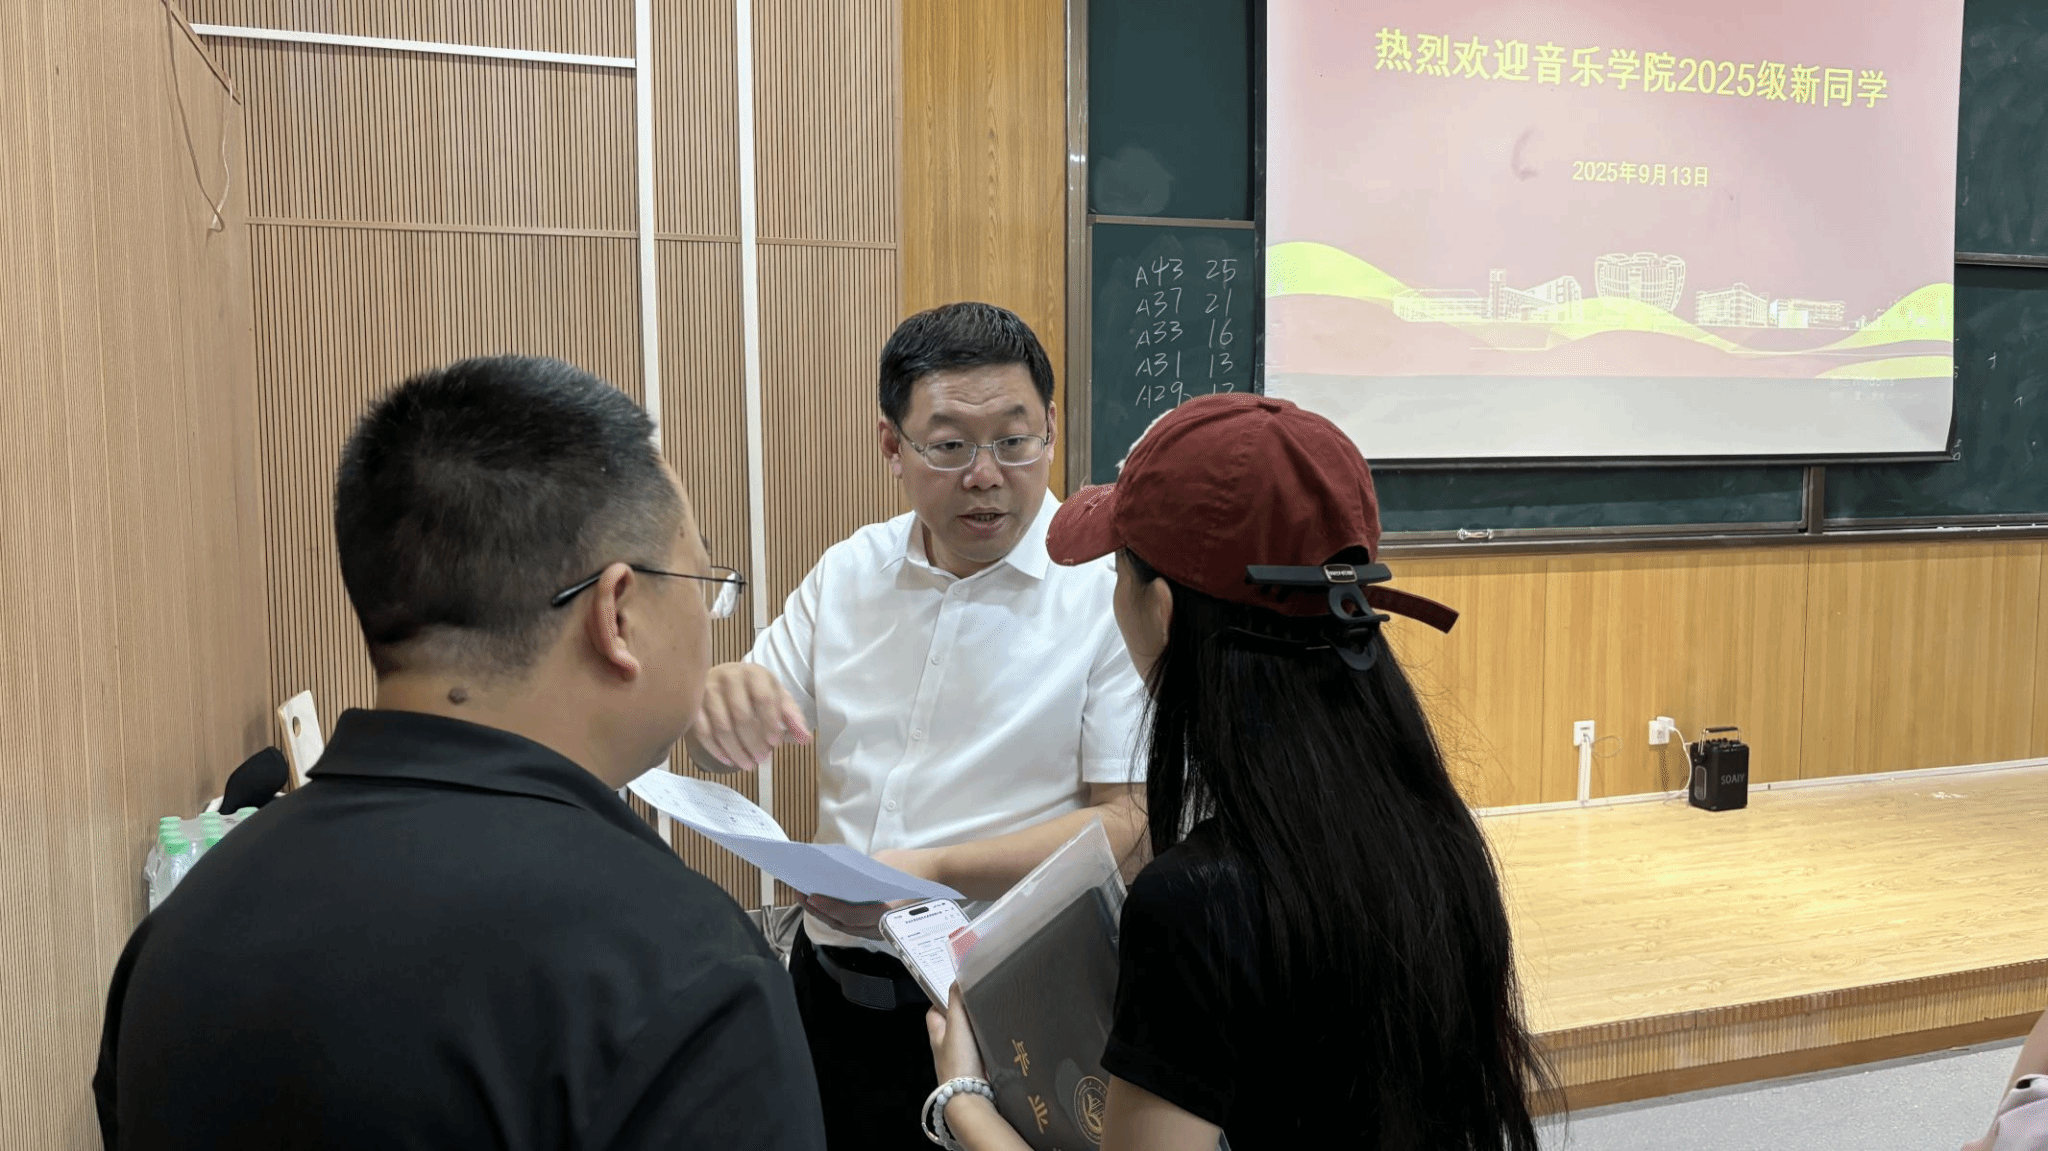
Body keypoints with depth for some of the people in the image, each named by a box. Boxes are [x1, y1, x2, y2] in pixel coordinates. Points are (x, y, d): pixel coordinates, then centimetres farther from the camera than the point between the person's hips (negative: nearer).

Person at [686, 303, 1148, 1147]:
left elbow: (1126, 821, -16)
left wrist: (935, 872, -26)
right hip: (831, 976, 5)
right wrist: (722, 704, -16)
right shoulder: (848, 571, 3)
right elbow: (728, 751, 7)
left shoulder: (1112, 587, -13)